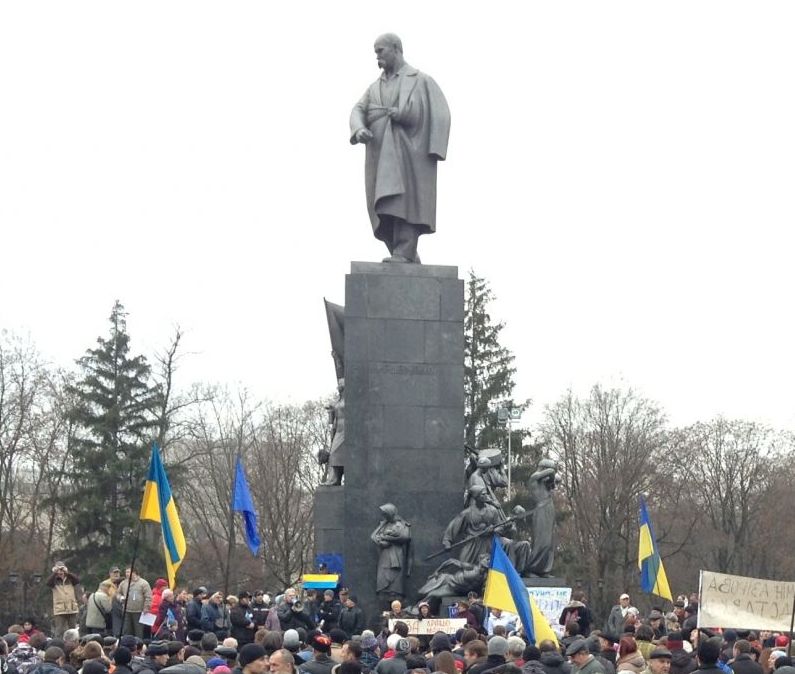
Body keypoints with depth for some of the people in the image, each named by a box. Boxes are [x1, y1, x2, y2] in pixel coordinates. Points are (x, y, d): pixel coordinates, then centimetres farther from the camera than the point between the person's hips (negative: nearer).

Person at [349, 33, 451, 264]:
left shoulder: (421, 81, 7)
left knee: (403, 201, -19)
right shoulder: (375, 87, 22)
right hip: (380, 155, 5)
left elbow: (440, 114, 0)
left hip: (408, 150, -5)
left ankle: (404, 253, -25)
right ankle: (410, 258, 6)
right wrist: (359, 129, -15)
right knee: (385, 210, -1)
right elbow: (358, 111, 7)